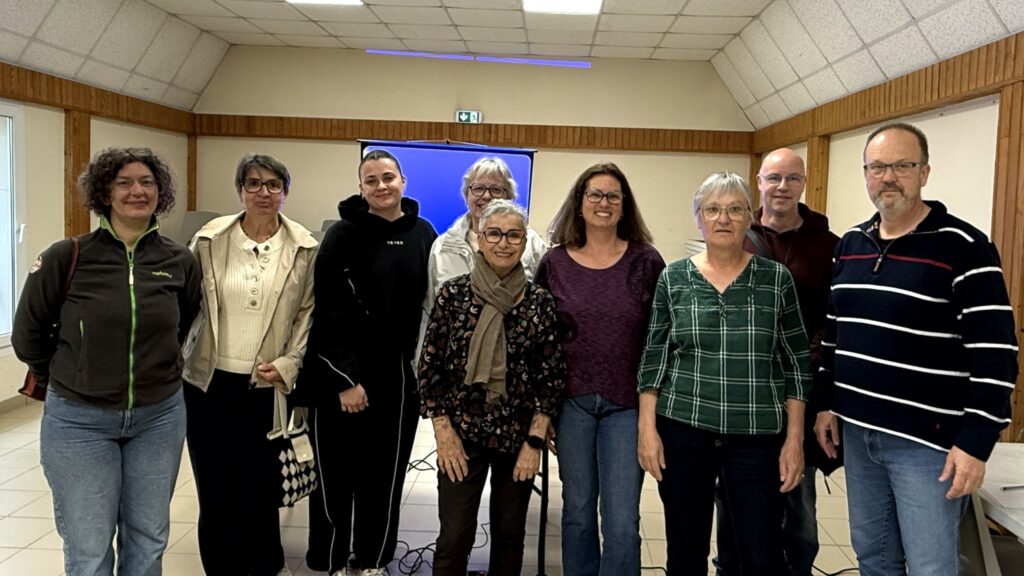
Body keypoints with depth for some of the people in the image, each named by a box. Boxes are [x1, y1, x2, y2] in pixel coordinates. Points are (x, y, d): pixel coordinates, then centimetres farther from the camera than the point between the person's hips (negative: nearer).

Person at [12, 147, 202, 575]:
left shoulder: (180, 263, -3)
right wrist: (65, 380, 9)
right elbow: (28, 334, 2)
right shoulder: (66, 258, -10)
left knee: (148, 539, 16)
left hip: (159, 416, 2)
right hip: (78, 420, -2)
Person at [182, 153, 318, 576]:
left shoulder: (303, 247, -1)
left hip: (266, 385, -1)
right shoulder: (209, 239, -1)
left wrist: (288, 365, -6)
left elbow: (307, 311, 2)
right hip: (208, 381, 1)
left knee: (257, 485, 3)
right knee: (213, 485, 8)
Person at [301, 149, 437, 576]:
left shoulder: (424, 234, 4)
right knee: (337, 472, 7)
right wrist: (345, 377, -15)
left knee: (386, 474, 12)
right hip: (342, 374, -3)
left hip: (399, 376, 3)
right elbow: (330, 312, -10)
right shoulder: (343, 234, -6)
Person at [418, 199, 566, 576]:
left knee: (510, 534, 13)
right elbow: (430, 366, -1)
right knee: (454, 537, 0)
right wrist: (443, 430, -6)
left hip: (518, 437, 1)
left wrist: (535, 441, -5)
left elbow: (552, 375, -1)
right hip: (462, 433, -1)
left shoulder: (540, 301, -2)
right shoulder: (453, 294, -4)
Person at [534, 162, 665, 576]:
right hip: (572, 401, 2)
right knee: (577, 512, 14)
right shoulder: (554, 263, 3)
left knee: (622, 522, -2)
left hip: (627, 405, -1)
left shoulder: (647, 262, -1)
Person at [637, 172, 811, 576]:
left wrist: (795, 439, -2)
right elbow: (653, 359, 3)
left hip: (758, 437, -1)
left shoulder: (776, 280, 1)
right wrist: (647, 429, -2)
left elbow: (796, 364, 2)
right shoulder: (673, 279, 2)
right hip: (683, 432, 1)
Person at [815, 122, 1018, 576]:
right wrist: (826, 404, 13)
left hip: (928, 441, -6)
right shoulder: (850, 245, 9)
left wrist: (975, 443, -17)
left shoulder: (964, 248, -11)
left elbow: (994, 356, -14)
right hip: (857, 431, 6)